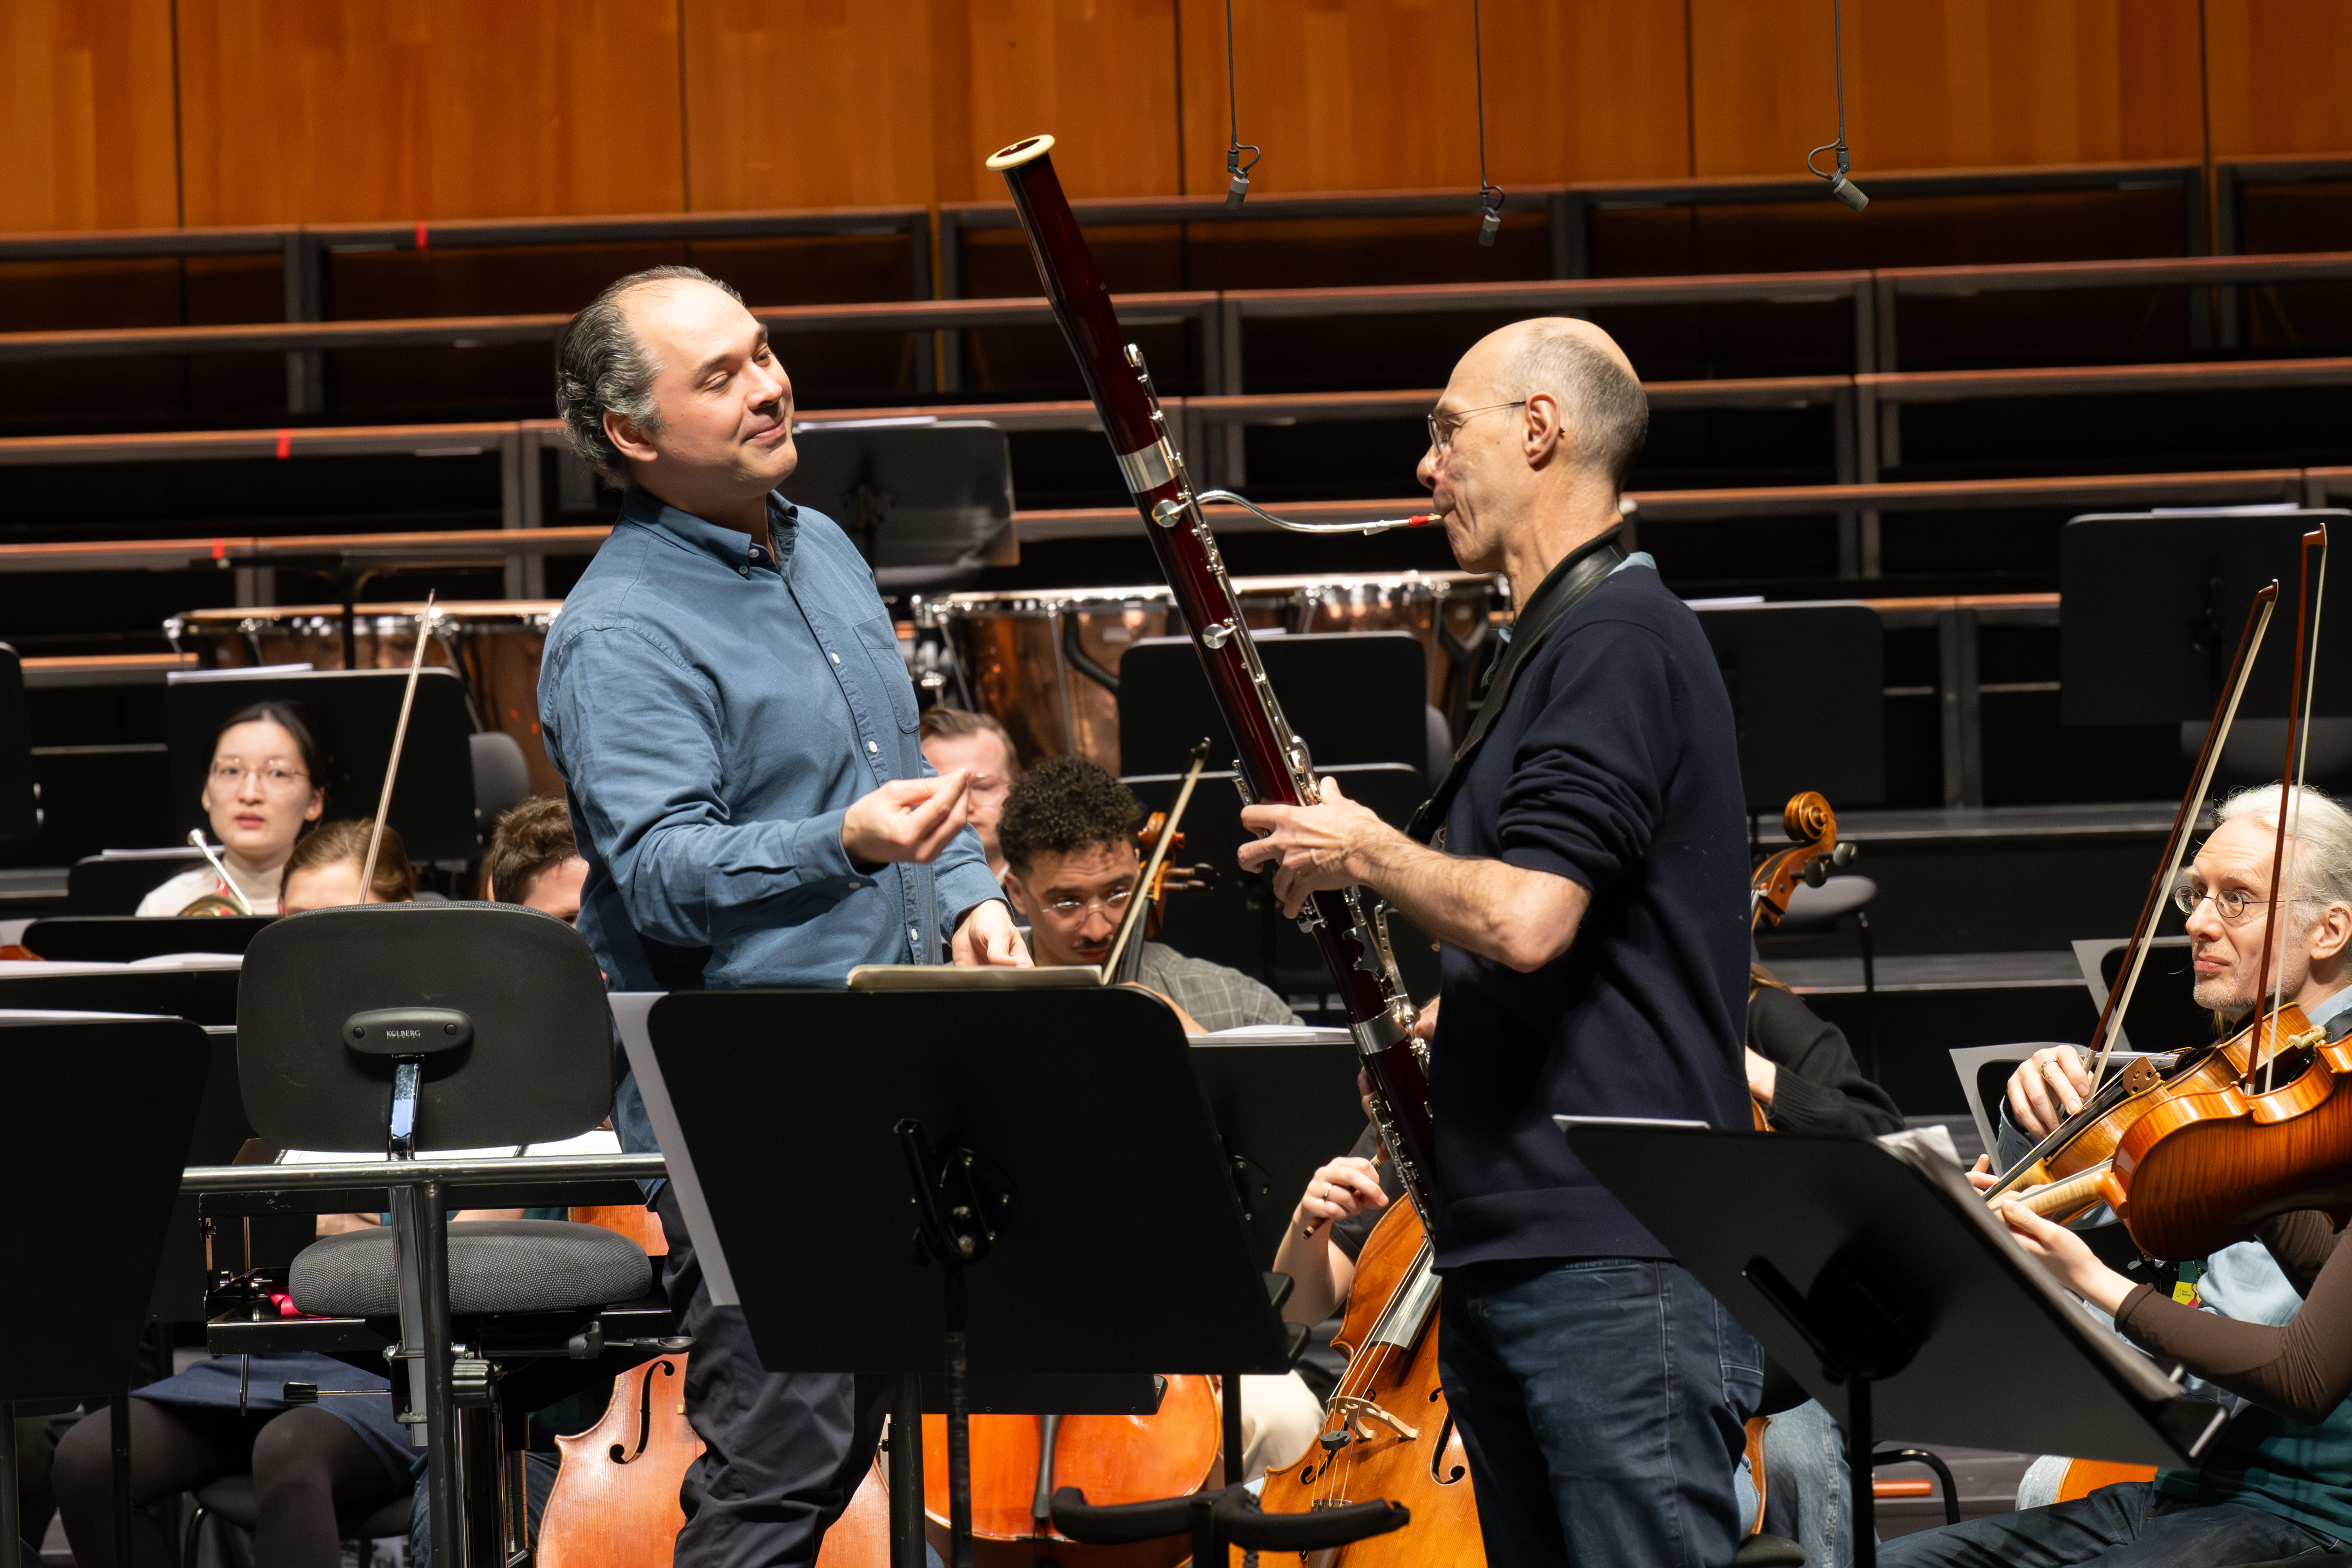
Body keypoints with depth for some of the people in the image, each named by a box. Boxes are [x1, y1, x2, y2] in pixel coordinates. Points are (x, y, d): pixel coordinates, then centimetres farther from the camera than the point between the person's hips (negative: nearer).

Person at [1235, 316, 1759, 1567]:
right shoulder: (1550, 647, 22)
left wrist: (1365, 853, -5)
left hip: (1617, 1248, -11)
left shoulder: (1620, 639, -11)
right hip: (1513, 1247, 11)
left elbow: (1526, 919, -22)